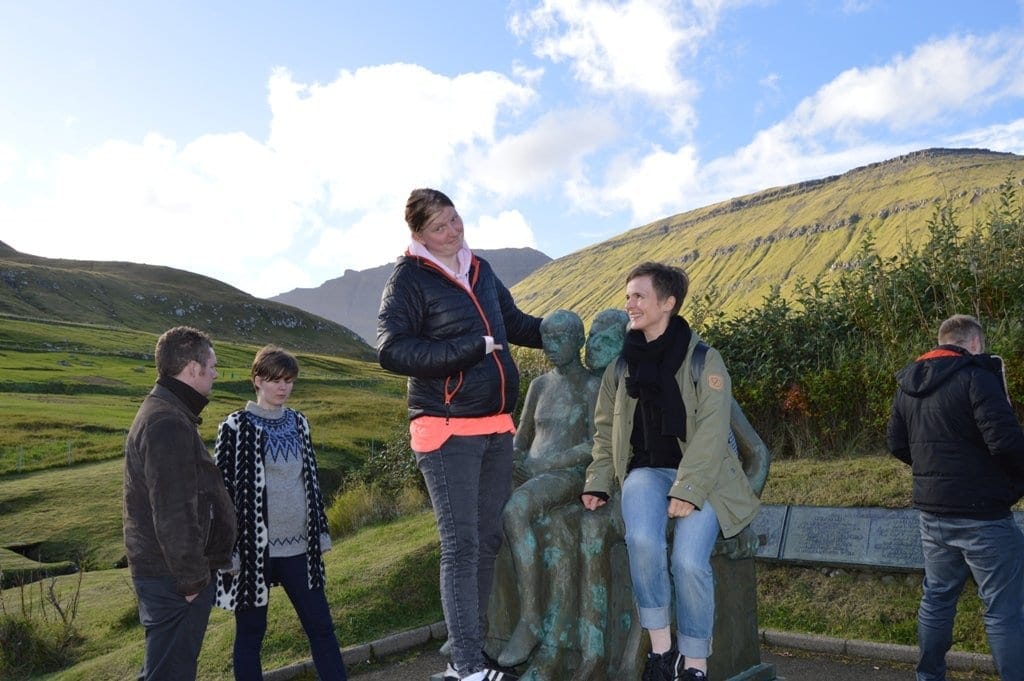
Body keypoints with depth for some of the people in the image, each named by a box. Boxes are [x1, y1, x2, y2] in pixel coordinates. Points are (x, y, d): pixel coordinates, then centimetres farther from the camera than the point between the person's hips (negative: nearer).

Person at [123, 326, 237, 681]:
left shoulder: (162, 410, 13)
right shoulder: (169, 424, -22)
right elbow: (174, 513, -25)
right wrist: (193, 577, -17)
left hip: (163, 569, 10)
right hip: (174, 575, -10)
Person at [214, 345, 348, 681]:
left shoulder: (298, 423, 8)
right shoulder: (236, 427, -8)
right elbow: (223, 491, -8)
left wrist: (321, 532, 13)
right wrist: (229, 550, -10)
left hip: (298, 547, 5)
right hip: (254, 548, -4)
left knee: (321, 626, 9)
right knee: (250, 633, 10)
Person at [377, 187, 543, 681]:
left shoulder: (480, 270, 12)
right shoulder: (410, 278, -7)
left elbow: (515, 324, 26)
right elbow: (392, 350, -18)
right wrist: (471, 348, -20)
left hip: (496, 426, 7)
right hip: (447, 430, -7)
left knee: (490, 540, 13)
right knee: (461, 545, -5)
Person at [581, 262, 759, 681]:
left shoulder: (704, 359, -7)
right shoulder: (621, 363, 6)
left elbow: (711, 433, -13)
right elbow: (605, 429, 10)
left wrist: (687, 490, -22)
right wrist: (597, 483, -1)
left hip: (700, 477, -2)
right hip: (646, 470, 3)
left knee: (689, 560, -24)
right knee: (642, 540, -28)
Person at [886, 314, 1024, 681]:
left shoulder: (908, 384, 9)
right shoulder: (977, 375, -14)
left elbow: (896, 444, 14)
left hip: (933, 512, 7)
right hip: (981, 513, -7)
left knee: (937, 596, 18)